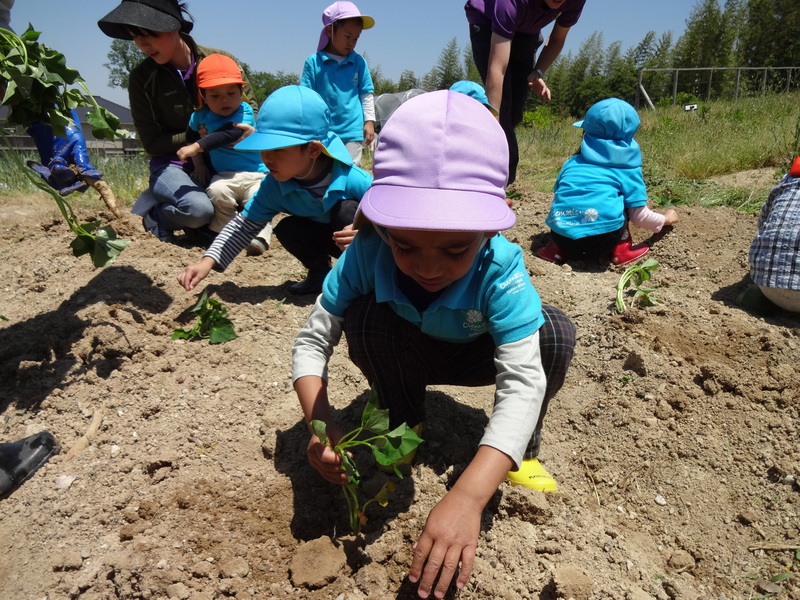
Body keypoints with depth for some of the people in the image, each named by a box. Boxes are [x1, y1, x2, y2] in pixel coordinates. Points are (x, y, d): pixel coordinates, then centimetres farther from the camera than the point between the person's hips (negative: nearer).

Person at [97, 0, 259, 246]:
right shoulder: (142, 77, -5)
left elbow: (251, 108, 7)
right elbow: (152, 142, -4)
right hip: (172, 163, -2)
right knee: (199, 209, -34)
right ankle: (156, 215, 2)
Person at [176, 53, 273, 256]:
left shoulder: (245, 112, -9)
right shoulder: (201, 115, 7)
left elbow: (228, 134, -26)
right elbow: (190, 135, 26)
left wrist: (197, 147, -30)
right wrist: (198, 163, 14)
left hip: (255, 174, -3)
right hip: (225, 176, 3)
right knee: (216, 191, -29)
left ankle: (260, 236, -14)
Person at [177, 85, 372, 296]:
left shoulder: (354, 180, -33)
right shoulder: (275, 186, -19)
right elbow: (244, 225, -12)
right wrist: (208, 261, -24)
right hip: (327, 238, 4)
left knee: (347, 209, -31)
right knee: (287, 229, -22)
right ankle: (320, 272, 4)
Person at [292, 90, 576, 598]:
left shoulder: (500, 268, -37)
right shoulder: (367, 256, -32)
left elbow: (522, 380, -45)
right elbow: (313, 341, -24)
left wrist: (468, 496, -57)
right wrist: (320, 421, -43)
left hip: (475, 356, -1)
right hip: (405, 356, 2)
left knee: (555, 333, -29)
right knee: (365, 316, -31)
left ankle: (523, 449, -2)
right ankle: (405, 424, -3)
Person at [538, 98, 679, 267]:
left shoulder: (572, 162, 18)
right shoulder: (627, 168, 11)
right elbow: (639, 216, 11)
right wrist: (666, 219, 33)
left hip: (562, 236, 3)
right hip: (602, 241, -3)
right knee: (620, 199, 21)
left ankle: (557, 249, 13)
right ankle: (621, 249, 16)